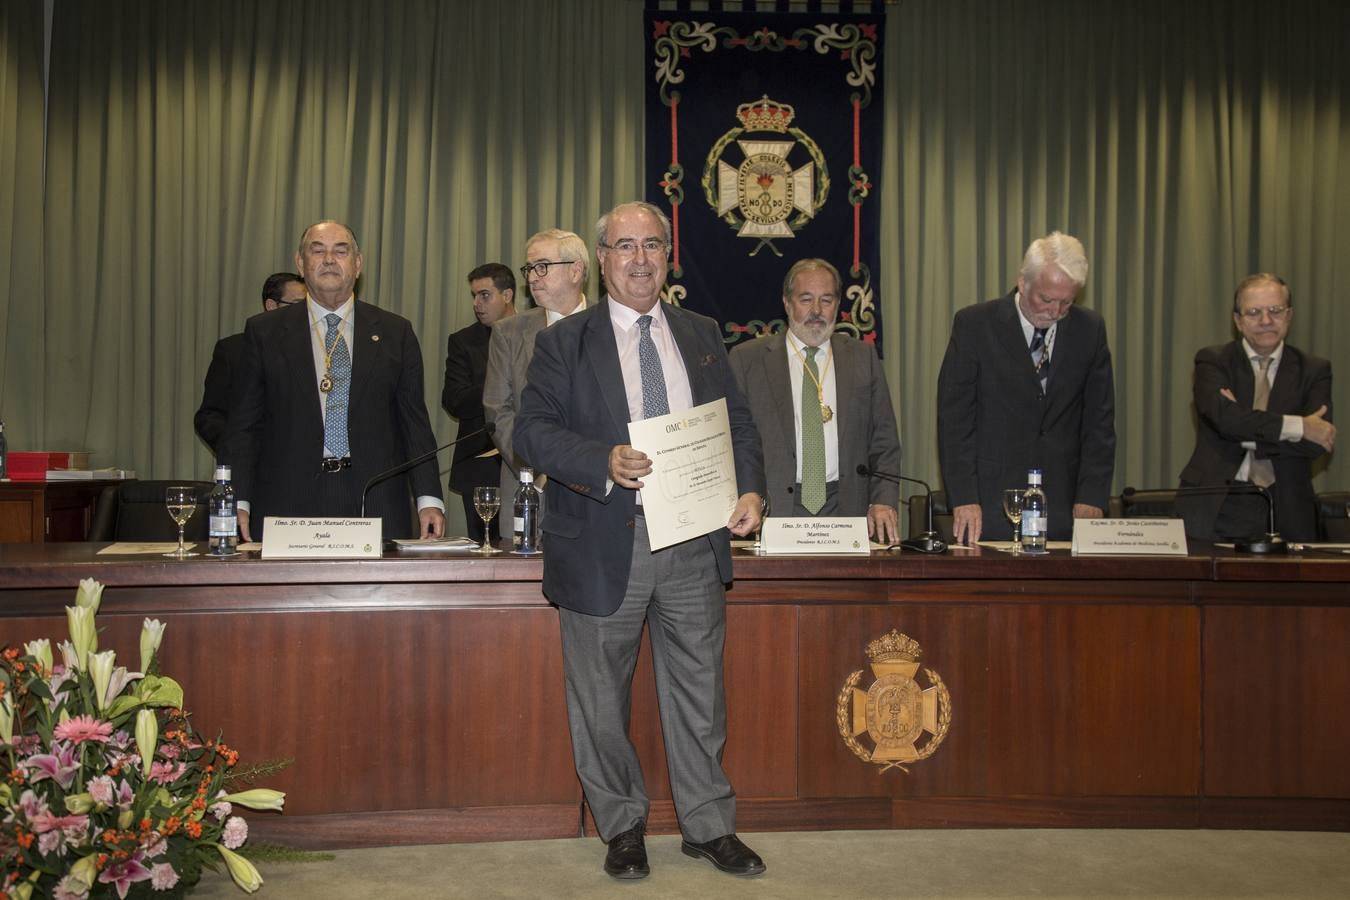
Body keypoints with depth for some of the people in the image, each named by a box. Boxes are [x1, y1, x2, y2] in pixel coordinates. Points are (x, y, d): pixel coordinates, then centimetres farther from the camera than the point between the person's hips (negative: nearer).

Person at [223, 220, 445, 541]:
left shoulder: (395, 332, 10)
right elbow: (244, 425, 8)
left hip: (376, 505, 1)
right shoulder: (264, 332, 9)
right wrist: (238, 501, -2)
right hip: (288, 502, 0)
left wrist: (429, 498, -1)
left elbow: (414, 422, 8)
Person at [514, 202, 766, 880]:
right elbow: (532, 429, -7)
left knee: (699, 689, 10)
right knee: (601, 698, 8)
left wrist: (749, 489, -5)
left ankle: (708, 826, 26)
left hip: (694, 539, 3)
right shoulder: (563, 341, 2)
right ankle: (622, 827, 27)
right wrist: (605, 462, -23)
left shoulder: (702, 335, 13)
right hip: (605, 544, -2)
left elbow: (738, 423, 13)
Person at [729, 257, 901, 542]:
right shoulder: (747, 359, 6)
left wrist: (883, 501, -2)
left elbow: (884, 442, 11)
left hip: (846, 509, 2)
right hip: (774, 510, -2)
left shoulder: (863, 358, 13)